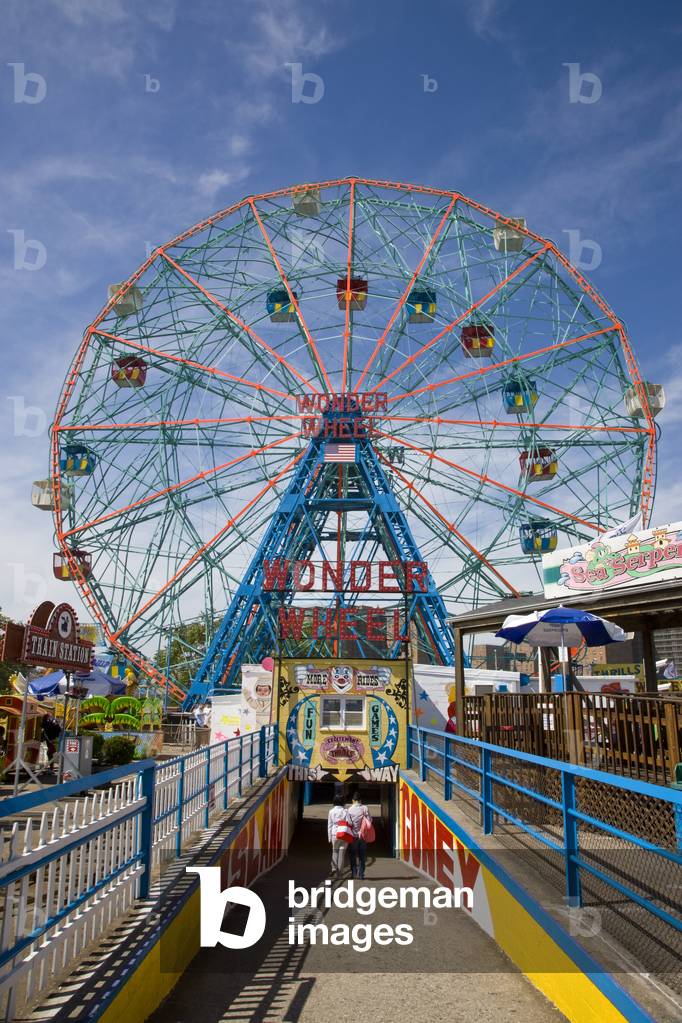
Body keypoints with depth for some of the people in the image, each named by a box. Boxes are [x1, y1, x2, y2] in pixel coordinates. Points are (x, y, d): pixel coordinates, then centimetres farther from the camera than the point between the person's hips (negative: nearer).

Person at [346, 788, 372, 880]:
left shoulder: (349, 809, -8)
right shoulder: (365, 808, -5)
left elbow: (349, 823, -10)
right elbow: (369, 820, -6)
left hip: (354, 835, -1)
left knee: (353, 855, 14)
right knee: (362, 856, 11)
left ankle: (353, 872, 12)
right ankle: (361, 874, 8)